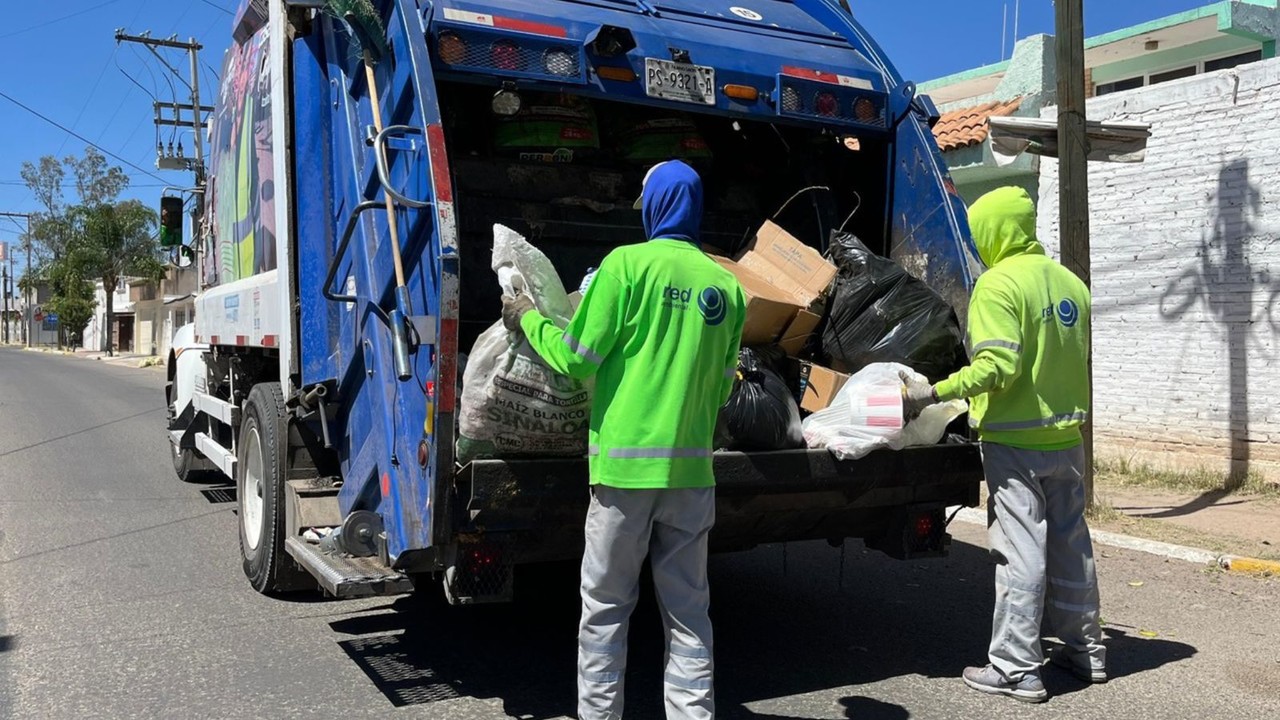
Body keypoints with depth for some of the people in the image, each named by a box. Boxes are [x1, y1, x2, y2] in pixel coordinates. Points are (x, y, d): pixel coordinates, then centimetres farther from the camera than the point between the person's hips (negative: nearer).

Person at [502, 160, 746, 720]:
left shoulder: (628, 264, -6)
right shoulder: (727, 285, 7)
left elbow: (576, 359, -5)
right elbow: (721, 388, 13)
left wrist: (528, 319, 12)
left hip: (627, 459, -4)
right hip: (693, 465, 4)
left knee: (604, 607, 8)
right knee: (687, 610, 12)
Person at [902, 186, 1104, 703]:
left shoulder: (999, 283, -14)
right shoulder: (1071, 282, 12)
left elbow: (997, 366, -23)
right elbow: (1079, 361, 17)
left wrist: (933, 394, -23)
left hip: (1015, 440, -8)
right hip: (1067, 437, 8)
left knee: (1020, 551, -3)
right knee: (1071, 546, 17)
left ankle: (1015, 670, 3)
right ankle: (1085, 650, 29)